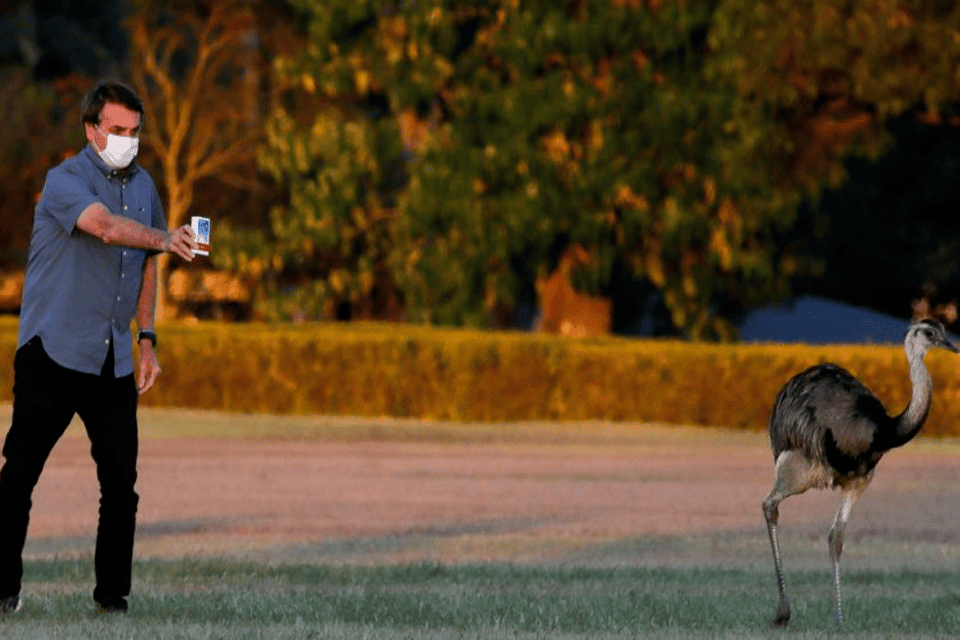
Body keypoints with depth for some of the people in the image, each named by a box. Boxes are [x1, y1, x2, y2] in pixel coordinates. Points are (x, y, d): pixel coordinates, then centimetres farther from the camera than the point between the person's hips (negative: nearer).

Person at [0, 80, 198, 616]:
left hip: (114, 360, 6)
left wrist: (147, 338, 14)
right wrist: (165, 240, -42)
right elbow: (107, 227, -29)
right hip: (54, 351, -6)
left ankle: (113, 594, 9)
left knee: (121, 481, 1)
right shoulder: (66, 180, -10)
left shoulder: (143, 185, 13)